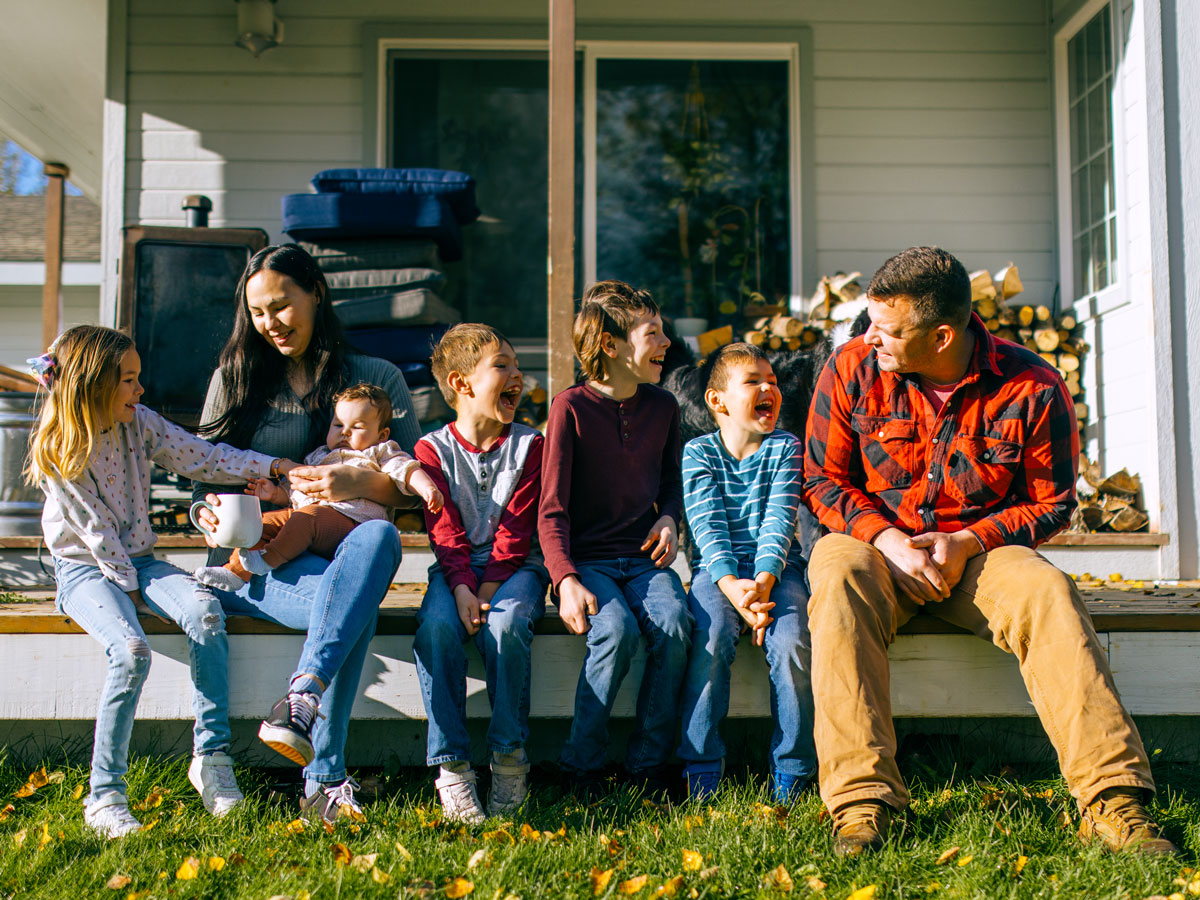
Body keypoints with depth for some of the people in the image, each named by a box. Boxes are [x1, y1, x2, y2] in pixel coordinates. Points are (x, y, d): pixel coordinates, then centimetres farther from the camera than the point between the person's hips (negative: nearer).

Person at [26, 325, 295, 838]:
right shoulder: (58, 450, -12)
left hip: (139, 561, 5)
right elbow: (94, 529, -12)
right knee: (131, 651, -32)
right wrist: (127, 587, -13)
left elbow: (201, 458, 5)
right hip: (84, 569, -5)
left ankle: (211, 756, -20)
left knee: (204, 610, -27)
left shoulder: (141, 424, 3)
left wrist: (271, 465, -3)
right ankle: (104, 797, -18)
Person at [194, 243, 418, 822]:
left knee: (379, 537, -39)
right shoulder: (234, 377, 18)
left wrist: (360, 484, -16)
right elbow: (206, 474, 16)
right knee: (349, 598, -35)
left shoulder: (378, 378, 14)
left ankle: (302, 697, -49)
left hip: (338, 551, 1)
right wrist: (210, 511, -9)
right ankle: (326, 778, -36)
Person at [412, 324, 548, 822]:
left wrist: (490, 586, -15)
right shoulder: (432, 449, 5)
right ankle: (451, 765, -24)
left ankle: (509, 756, -17)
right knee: (435, 627, -30)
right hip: (456, 568, 1)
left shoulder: (527, 444, 6)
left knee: (505, 625, -32)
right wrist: (462, 586, -20)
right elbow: (445, 529, -5)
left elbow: (516, 528, -3)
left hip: (514, 566, 0)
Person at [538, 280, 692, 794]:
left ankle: (648, 761, -9)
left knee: (675, 623, -26)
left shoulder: (662, 406, 9)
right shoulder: (571, 406, -7)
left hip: (644, 557, 4)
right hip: (586, 558, -4)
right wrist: (566, 580, -23)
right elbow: (552, 510, -9)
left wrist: (669, 517, 4)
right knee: (616, 628, -31)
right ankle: (581, 765, -11)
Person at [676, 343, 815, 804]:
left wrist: (764, 581, -22)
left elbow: (779, 521, -6)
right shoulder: (698, 452, 5)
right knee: (711, 637, -29)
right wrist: (731, 585, -23)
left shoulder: (785, 448, 7)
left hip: (776, 567, 1)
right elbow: (707, 525, -7)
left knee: (791, 642, -26)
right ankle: (701, 768, -15)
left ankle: (791, 770, -10)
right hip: (717, 569, -1)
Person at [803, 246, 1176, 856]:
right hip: (875, 542, 0)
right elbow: (823, 480, 0)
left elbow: (1051, 503, 1)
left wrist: (968, 542, -15)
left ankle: (1112, 799, -30)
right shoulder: (851, 370, -6)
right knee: (838, 581, -35)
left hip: (981, 550, 0)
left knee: (1046, 592, -31)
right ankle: (861, 799, -39)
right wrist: (888, 540, -17)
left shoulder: (1032, 388, -8)